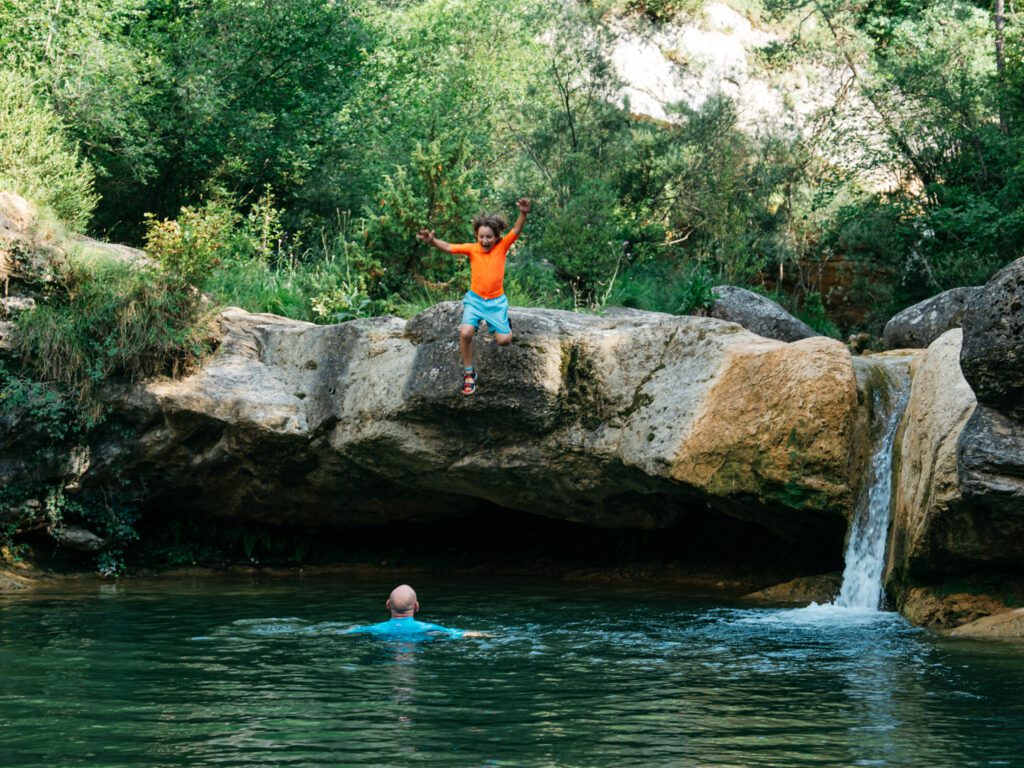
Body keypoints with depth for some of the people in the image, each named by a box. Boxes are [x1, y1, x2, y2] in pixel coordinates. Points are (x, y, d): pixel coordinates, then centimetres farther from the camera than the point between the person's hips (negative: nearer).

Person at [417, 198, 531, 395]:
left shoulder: (502, 246, -9)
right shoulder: (472, 248, -7)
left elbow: (516, 231, -23)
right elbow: (449, 247, -15)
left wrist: (523, 213, -42)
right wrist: (432, 241, -35)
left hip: (496, 301, 0)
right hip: (475, 299, 0)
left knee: (504, 340, -3)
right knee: (465, 333, -22)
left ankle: (504, 321, 36)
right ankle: (469, 373, -4)